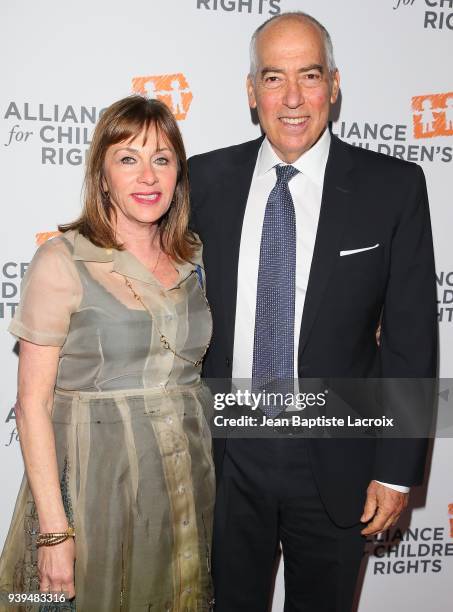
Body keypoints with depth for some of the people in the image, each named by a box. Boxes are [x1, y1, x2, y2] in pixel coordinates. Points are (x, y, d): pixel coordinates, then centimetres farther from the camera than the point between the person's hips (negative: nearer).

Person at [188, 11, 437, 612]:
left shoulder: (394, 187, -9)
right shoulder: (206, 179, -2)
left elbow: (411, 339, -6)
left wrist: (397, 471, -6)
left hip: (336, 464, -1)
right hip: (226, 455, 2)